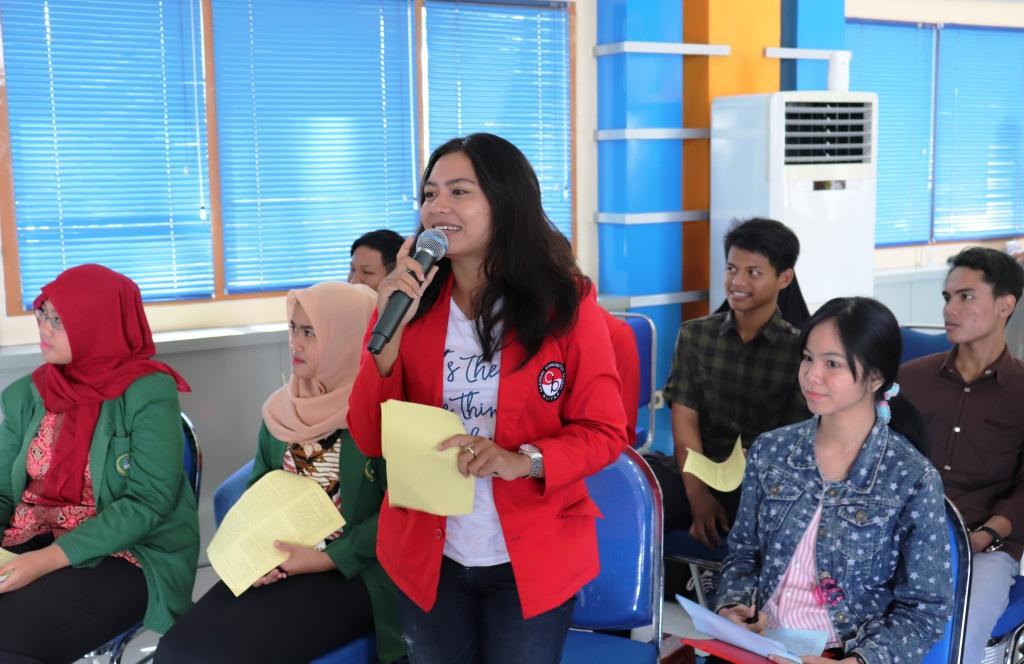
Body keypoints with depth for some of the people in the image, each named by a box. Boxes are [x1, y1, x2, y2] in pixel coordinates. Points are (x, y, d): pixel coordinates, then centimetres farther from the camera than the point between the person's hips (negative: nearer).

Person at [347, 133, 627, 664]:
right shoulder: (410, 303, -2)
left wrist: (524, 460, -25)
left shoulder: (566, 304, -9)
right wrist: (391, 329, -18)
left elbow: (604, 432, -7)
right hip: (427, 556, 2)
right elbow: (370, 439, -6)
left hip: (533, 560, -2)